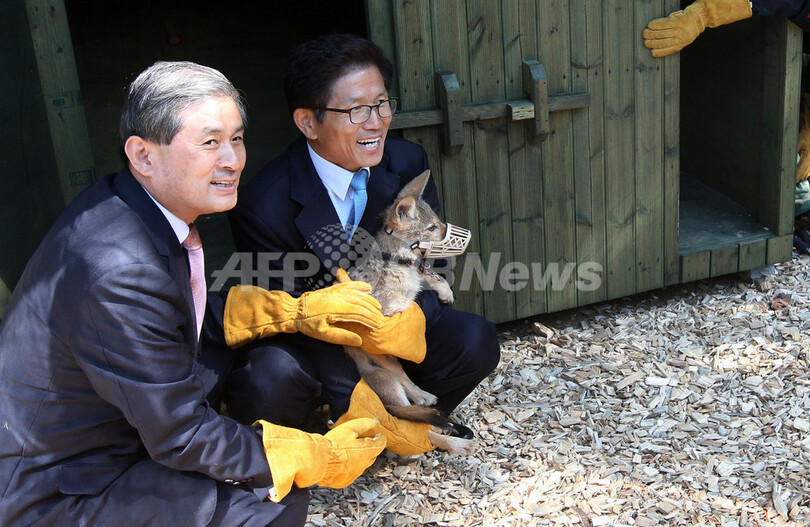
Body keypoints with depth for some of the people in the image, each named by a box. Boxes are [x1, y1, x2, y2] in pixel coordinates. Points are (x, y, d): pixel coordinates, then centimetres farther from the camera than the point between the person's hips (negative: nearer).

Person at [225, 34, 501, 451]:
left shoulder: (407, 163, -11)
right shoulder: (264, 205, -24)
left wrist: (413, 315, -30)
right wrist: (356, 402, -30)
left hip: (386, 337, 4)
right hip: (306, 346, -3)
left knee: (474, 339, -21)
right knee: (270, 377, -36)